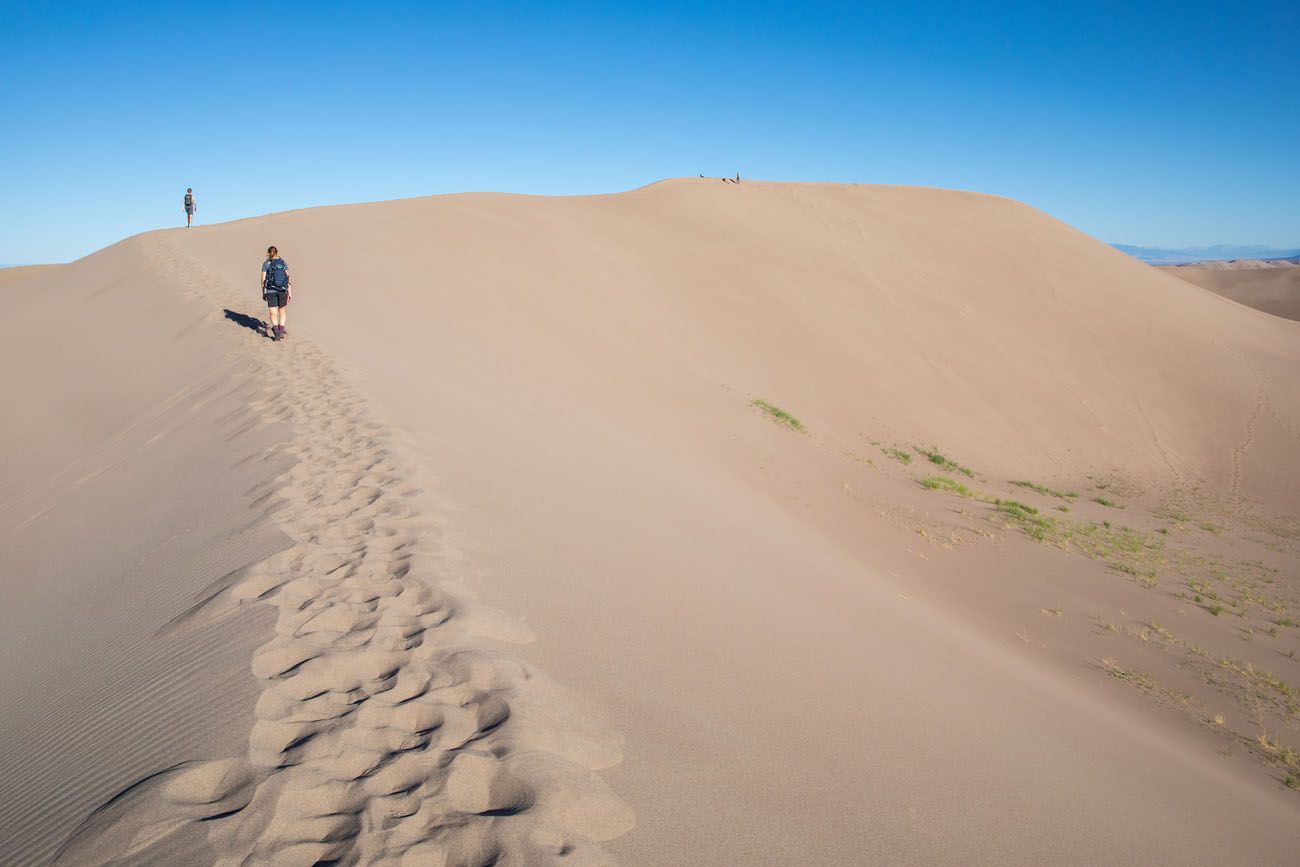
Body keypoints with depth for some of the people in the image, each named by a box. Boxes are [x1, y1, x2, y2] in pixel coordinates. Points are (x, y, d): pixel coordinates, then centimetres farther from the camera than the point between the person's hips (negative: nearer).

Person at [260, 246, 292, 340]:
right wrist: (290, 292, 4)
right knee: (281, 311, 20)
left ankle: (276, 332, -19)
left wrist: (263, 293, 7)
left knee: (273, 313, -1)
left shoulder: (266, 264, 0)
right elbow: (288, 278, 0)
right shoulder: (283, 263, 5)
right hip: (283, 290, 2)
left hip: (270, 291, -2)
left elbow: (263, 280, -1)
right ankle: (281, 331, 19)